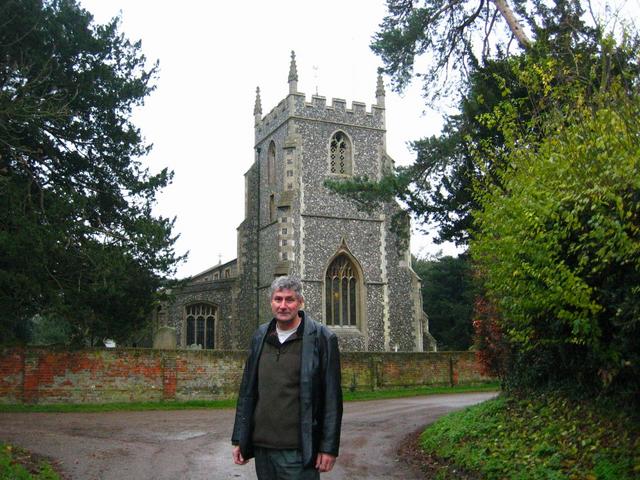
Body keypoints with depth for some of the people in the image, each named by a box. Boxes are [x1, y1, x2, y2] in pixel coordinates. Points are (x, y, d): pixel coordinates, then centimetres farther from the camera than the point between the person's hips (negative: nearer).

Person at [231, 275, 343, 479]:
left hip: (298, 450, -4)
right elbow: (247, 391, 12)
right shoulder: (260, 336, 9)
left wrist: (329, 447, -10)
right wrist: (239, 439, 9)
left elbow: (332, 397, -7)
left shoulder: (322, 338, -5)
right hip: (261, 447, 5)